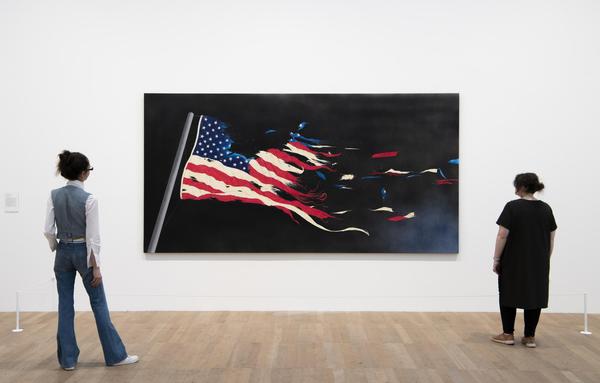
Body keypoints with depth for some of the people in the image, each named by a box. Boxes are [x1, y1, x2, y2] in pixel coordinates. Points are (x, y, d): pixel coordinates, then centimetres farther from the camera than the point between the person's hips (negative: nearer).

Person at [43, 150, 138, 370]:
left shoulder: (54, 195, -2)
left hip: (63, 253, 5)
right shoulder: (88, 199, -17)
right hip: (83, 253, -4)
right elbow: (92, 236, -16)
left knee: (65, 306, 9)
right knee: (98, 304, 4)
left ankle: (67, 359, 11)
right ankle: (115, 355, 11)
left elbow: (48, 230, -1)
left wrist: (57, 249, 17)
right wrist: (96, 266, -12)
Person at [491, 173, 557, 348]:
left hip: (514, 262, -4)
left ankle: (508, 335, 9)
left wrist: (496, 259, -8)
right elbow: (551, 239, 7)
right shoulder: (546, 209, 3)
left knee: (509, 294, 8)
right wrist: (546, 259, 16)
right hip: (538, 262, 4)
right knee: (535, 296, 8)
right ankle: (530, 337, 10)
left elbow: (502, 236, -15)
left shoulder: (512, 207, -13)